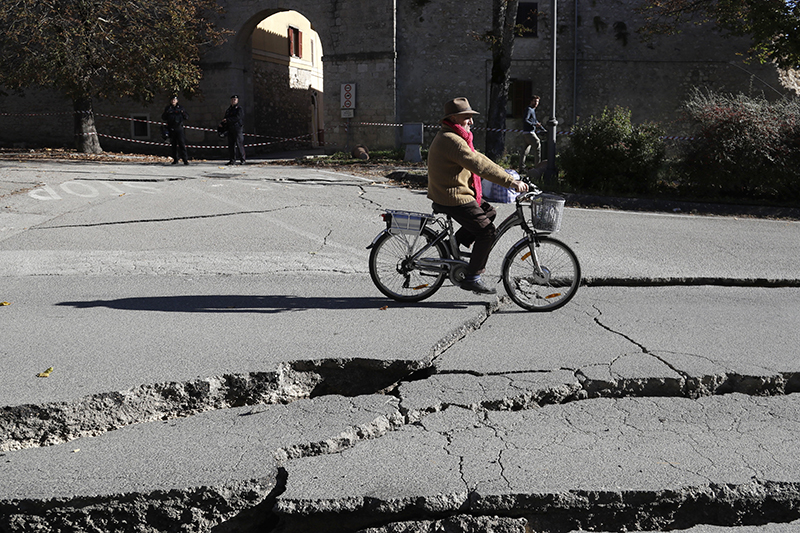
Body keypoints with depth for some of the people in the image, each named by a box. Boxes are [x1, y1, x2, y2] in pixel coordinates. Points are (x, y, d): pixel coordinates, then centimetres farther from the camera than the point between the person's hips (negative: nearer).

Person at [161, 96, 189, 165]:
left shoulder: (180, 108, 7)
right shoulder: (168, 108, 11)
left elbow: (187, 118, 6)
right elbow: (163, 118, 10)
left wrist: (183, 113, -15)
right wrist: (166, 113, -10)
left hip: (179, 128, -2)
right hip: (171, 129, 2)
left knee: (182, 143, -11)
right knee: (174, 144, 6)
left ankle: (185, 159, -14)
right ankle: (175, 160, 11)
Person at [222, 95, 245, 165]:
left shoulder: (239, 109, -1)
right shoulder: (228, 110, 21)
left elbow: (237, 117, -15)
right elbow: (225, 118, 27)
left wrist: (227, 120, -16)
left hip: (238, 129, -7)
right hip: (230, 129, 7)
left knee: (239, 144, -9)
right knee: (231, 145, 4)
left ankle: (242, 160, -4)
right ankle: (232, 160, 7)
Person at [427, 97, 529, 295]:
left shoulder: (454, 137, 15)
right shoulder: (451, 140, -20)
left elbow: (478, 158, 18)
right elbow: (480, 165, -27)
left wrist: (506, 175, 12)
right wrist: (511, 182, -27)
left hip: (457, 192, 11)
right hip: (453, 199, -11)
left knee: (489, 212, 19)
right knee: (487, 231, -8)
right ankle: (472, 278, -1)